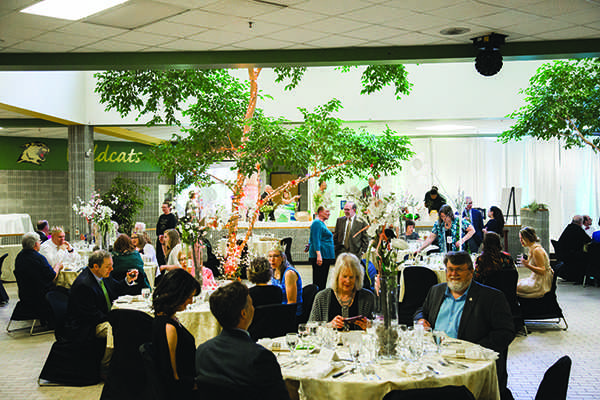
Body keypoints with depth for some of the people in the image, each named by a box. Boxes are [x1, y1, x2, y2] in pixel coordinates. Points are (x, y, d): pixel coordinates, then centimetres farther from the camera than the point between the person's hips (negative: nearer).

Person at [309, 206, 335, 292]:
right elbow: (316, 240, -21)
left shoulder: (322, 223, 20)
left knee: (323, 281, 11)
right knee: (318, 281, -9)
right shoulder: (317, 223, -12)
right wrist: (318, 254, -28)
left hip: (325, 257, 11)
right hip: (320, 256, -11)